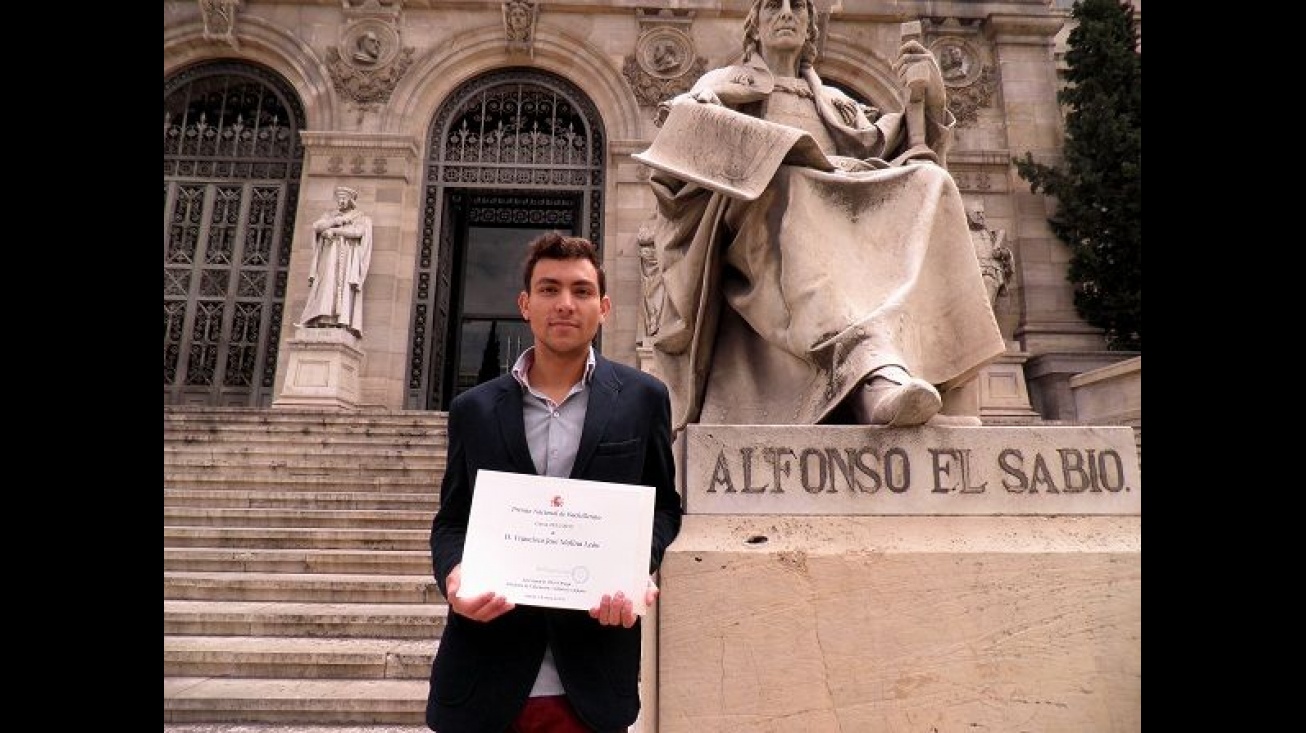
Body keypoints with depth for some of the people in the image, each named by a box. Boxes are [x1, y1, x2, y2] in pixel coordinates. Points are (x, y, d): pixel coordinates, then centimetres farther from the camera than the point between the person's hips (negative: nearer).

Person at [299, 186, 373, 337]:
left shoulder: (362, 218, 11)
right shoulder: (330, 215, 22)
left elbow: (357, 232, -10)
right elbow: (317, 226, 3)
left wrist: (333, 230, -8)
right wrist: (337, 220, -8)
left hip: (349, 259, -3)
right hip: (330, 258, 3)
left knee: (345, 289, -15)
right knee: (326, 288, -13)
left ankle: (343, 324, -24)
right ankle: (323, 321, -24)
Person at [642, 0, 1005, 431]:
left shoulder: (834, 102, 35)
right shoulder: (723, 85, 25)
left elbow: (899, 149, 21)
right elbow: (682, 152, 3)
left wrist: (926, 95, 3)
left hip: (844, 219, 4)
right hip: (758, 211, -3)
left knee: (931, 183, -22)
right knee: (785, 182, -36)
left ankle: (929, 373, -44)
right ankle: (875, 372, -58)